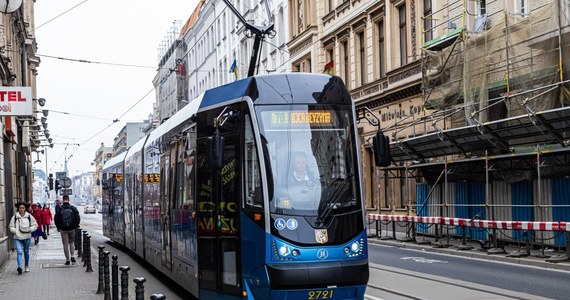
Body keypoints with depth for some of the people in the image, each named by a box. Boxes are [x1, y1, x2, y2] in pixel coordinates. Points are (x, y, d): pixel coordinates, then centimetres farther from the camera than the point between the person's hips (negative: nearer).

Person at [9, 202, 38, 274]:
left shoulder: (29, 216, 0)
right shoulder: (15, 217, -1)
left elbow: (35, 225, 6)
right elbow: (11, 227, 6)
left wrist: (29, 229, -11)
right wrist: (15, 231, -12)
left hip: (27, 238, 2)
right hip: (18, 238, -1)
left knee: (26, 252, 14)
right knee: (19, 252, -17)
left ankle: (27, 266, 30)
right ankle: (19, 267, -27)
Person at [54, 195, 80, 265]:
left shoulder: (59, 209, -7)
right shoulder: (73, 208, -5)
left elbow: (56, 220, -3)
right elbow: (78, 219, -2)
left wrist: (58, 227, 11)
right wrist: (75, 226, 11)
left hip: (63, 230, -1)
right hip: (72, 229, 1)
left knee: (65, 244, 5)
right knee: (71, 242, 20)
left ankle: (67, 260, 6)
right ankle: (72, 256, 4)